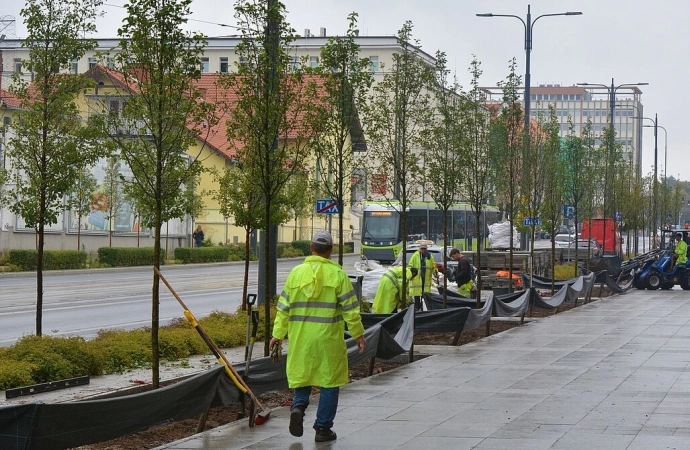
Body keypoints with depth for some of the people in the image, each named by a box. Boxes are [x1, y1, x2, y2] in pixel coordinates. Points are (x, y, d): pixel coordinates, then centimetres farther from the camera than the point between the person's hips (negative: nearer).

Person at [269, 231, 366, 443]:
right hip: (328, 338, -2)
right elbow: (350, 308, -5)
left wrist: (278, 334, 12)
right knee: (329, 381, 8)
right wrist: (358, 334, 5)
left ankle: (298, 406, -12)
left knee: (302, 375, 16)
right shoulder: (337, 274, -5)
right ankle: (323, 428, 9)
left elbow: (284, 307, 4)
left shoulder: (296, 272, 2)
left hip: (300, 338, 2)